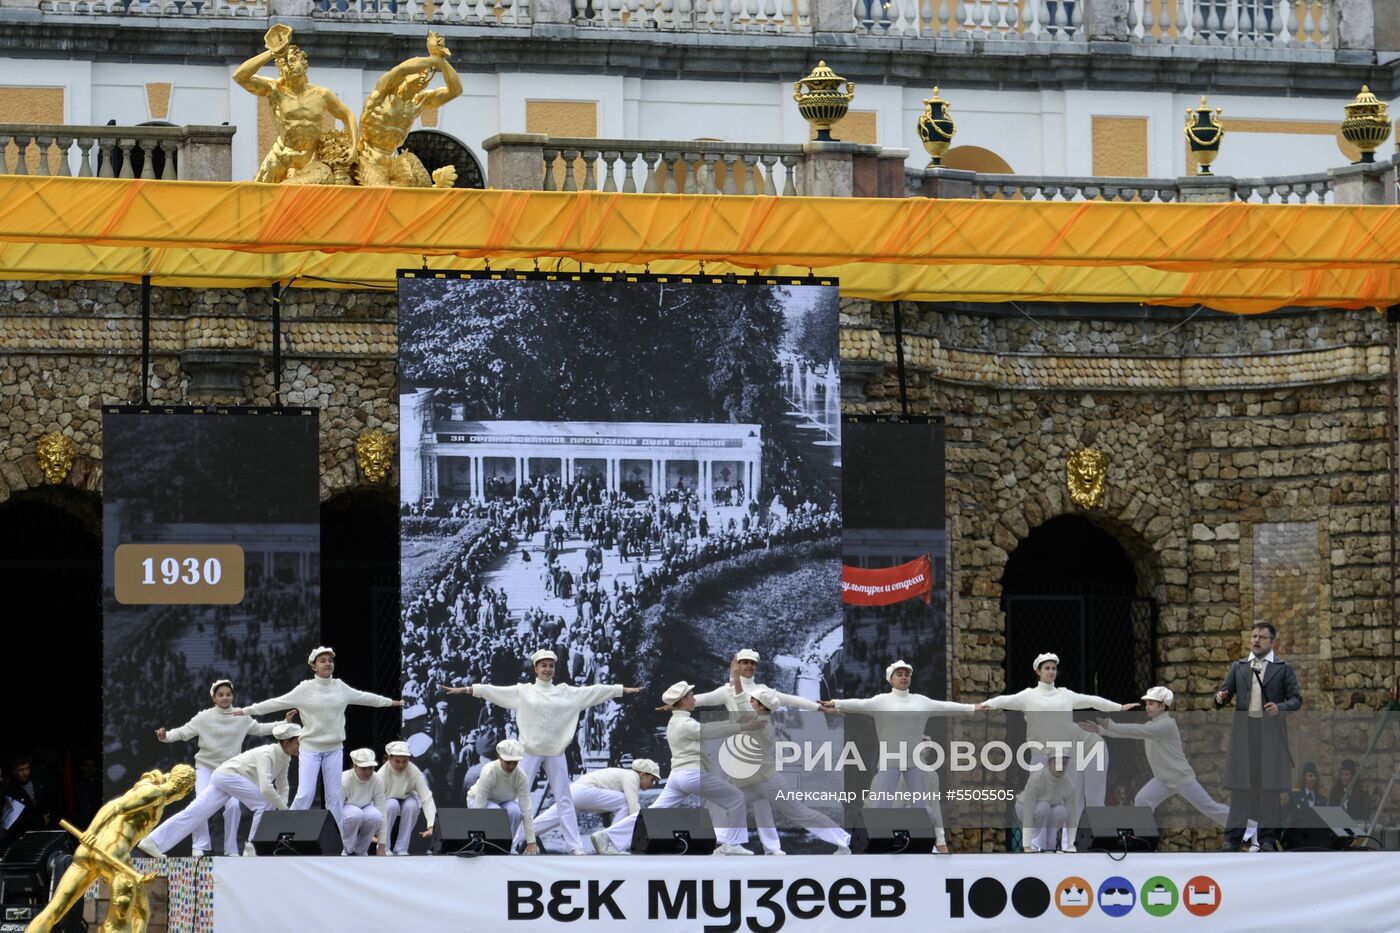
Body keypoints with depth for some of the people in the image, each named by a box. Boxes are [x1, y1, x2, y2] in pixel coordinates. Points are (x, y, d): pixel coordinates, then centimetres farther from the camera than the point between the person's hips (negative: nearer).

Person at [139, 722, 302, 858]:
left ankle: (153, 842, -2)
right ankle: (252, 848, -8)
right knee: (265, 803, -13)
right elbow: (266, 788, -30)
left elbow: (282, 787, 17)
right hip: (228, 774, -9)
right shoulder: (267, 754, -20)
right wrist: (284, 809, -20)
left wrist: (282, 808, 2)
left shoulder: (285, 758, 8)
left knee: (193, 813, 2)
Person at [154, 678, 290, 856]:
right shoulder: (204, 717, -8)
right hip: (206, 767, -2)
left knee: (234, 805, -10)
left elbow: (260, 729, 13)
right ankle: (200, 846, -6)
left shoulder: (242, 718, 1)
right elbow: (183, 732, -11)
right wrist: (166, 736, -29)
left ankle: (231, 849, 7)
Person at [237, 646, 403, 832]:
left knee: (334, 796, 7)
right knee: (305, 795, -11)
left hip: (334, 749, 4)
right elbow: (277, 703, -6)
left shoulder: (341, 687, 6)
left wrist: (391, 702, 29)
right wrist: (246, 711, -9)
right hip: (310, 748, -4)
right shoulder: (305, 689, -5)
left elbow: (364, 697, 20)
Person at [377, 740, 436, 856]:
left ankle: (401, 849, -18)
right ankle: (384, 848, -18)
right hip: (386, 802, -2)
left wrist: (430, 826, -48)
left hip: (406, 799, 2)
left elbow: (427, 798, -32)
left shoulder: (414, 771, -27)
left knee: (412, 805, -32)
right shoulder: (382, 774, -33)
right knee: (392, 805, -35)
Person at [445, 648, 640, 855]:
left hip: (556, 753, 2)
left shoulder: (567, 693, 8)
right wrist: (465, 689, -9)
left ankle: (575, 846, 5)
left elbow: (595, 691, 9)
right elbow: (493, 691, -3)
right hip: (530, 752, -2)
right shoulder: (523, 692, 3)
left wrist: (624, 690, 9)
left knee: (564, 799, 4)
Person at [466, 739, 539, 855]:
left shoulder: (520, 776, -25)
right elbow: (479, 808, -36)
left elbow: (526, 809, -25)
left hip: (504, 802, 3)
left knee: (515, 811, -32)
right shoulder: (489, 772, -35)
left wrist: (531, 842, -30)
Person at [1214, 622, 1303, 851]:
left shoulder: (1283, 668, 7)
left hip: (1271, 732, -2)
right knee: (1240, 786, 2)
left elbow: (1296, 699, 2)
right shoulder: (1238, 667, 15)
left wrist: (1280, 707, -17)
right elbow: (1224, 691, 12)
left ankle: (1268, 837, 6)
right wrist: (1220, 697, -11)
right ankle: (1233, 838, 4)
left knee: (1269, 786, 0)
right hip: (1243, 732, 2)